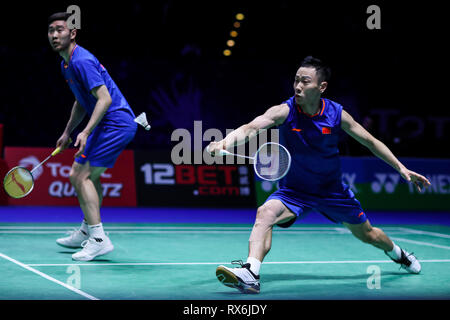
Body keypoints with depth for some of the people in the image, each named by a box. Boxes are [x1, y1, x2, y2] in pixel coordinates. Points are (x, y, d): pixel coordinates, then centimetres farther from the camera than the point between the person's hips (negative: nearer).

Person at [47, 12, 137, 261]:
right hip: (109, 124, 11)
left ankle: (98, 239, -17)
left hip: (115, 123, -11)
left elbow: (104, 98, -24)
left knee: (81, 176, -14)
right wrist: (67, 133, 25)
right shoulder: (66, 64, 15)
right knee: (89, 175, 21)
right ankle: (86, 231, 33)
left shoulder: (81, 61, -17)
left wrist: (86, 132, -31)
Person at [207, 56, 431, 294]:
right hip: (293, 191, -2)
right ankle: (250, 273, -40)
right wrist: (226, 142, -59)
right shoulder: (284, 111, -21)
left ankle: (399, 254, 49)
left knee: (367, 234, 16)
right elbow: (251, 127, -38)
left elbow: (370, 141, -1)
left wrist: (401, 168, 0)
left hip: (332, 190, 2)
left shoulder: (336, 114, -15)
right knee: (265, 213, -32)